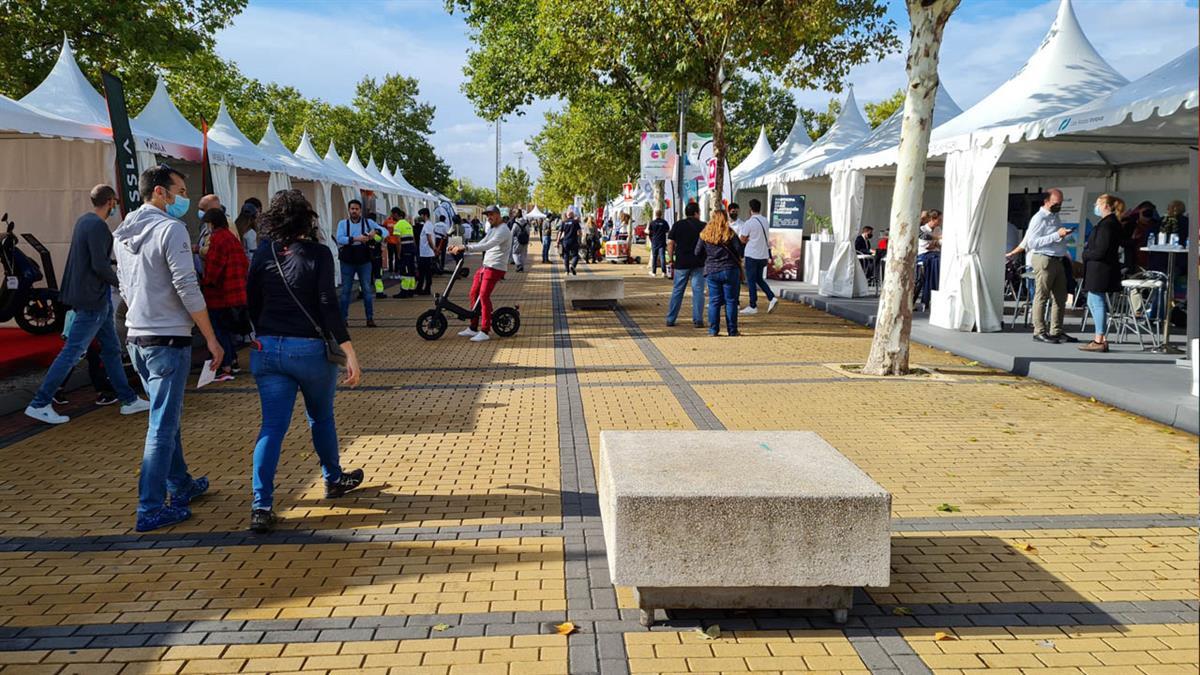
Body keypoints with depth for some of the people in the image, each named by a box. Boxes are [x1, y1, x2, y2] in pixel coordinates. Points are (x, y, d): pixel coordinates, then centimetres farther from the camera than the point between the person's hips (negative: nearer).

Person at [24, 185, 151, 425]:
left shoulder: (84, 221, 12)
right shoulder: (97, 226, -17)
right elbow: (100, 265, -22)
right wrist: (120, 282, -9)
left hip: (96, 299, 10)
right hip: (92, 299, -10)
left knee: (111, 348, 14)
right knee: (72, 351, -5)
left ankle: (129, 399, 20)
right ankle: (39, 404, 1)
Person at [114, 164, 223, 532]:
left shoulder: (123, 232, 12)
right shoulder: (170, 228, -14)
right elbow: (187, 289, -18)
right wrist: (211, 338, -12)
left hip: (137, 337, 9)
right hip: (168, 339, -9)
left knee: (167, 417, 21)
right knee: (163, 425, -4)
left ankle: (181, 485, 34)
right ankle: (150, 509, -2)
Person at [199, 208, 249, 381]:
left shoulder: (218, 239, -16)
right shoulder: (233, 237, 13)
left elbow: (213, 267, -19)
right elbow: (245, 264, 16)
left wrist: (204, 283, -4)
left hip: (220, 295, -9)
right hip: (237, 294, 9)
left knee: (219, 330, -5)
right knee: (228, 329, 21)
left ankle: (225, 369, -5)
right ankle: (233, 361, 30)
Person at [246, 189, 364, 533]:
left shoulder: (263, 255, 4)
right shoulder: (318, 253, -8)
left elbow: (253, 306, 10)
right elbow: (328, 306, -15)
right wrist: (350, 354, -15)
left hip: (267, 349, 3)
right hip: (309, 349, -3)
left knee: (273, 426, 2)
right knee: (321, 418, 18)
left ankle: (261, 505, -7)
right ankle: (333, 479, 37)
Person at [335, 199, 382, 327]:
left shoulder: (368, 222, 5)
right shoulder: (343, 224, 3)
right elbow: (339, 238, -13)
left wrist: (375, 231, -23)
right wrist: (355, 239, -27)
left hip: (364, 261, 0)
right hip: (347, 262, 0)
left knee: (367, 290, 3)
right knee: (346, 290, 6)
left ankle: (370, 318, 10)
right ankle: (342, 318, 12)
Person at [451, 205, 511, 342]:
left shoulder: (503, 230, -14)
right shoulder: (492, 229, 20)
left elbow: (486, 246, -27)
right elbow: (481, 244, 16)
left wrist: (465, 248, -32)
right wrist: (461, 248, 4)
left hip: (495, 268, -10)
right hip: (485, 265, 10)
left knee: (484, 296, -15)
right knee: (474, 294, 9)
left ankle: (484, 332, -11)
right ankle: (473, 328, 18)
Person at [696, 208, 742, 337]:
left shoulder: (705, 234, 2)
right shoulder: (730, 234, -5)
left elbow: (698, 253, 3)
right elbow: (738, 251, -7)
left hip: (711, 271, 2)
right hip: (730, 270, -2)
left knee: (714, 301, 7)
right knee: (730, 301, 4)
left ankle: (713, 330, 5)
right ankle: (732, 331, 6)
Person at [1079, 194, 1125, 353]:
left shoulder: (1106, 225, -17)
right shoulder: (1112, 223, 16)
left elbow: (1100, 251, -20)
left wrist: (1085, 253, -5)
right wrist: (1088, 249, 8)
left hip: (1099, 269, -10)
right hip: (1101, 270, 10)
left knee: (1097, 303, -5)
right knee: (1093, 302, 15)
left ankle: (1099, 341, -2)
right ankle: (1101, 337, 20)